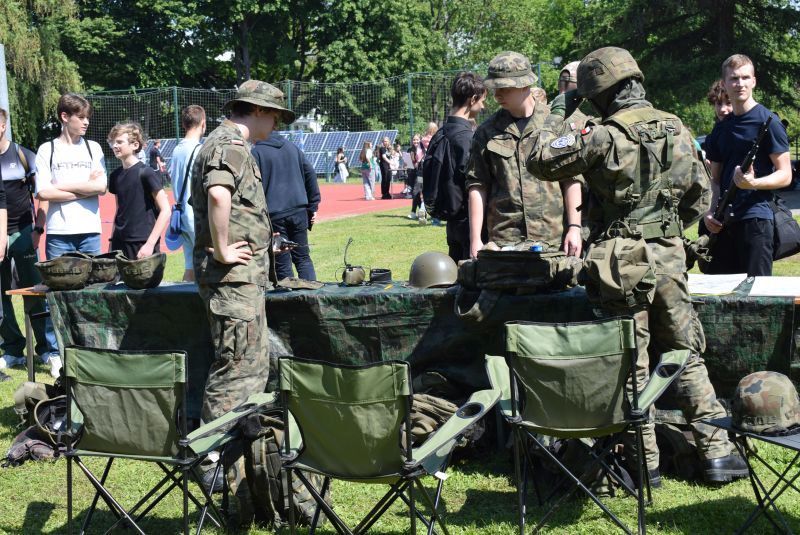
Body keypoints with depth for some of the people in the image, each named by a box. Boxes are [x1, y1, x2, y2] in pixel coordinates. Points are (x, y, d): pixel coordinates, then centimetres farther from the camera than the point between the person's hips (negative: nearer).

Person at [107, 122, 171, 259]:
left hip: (142, 246, -6)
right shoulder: (115, 176, 11)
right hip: (119, 244, 6)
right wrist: (112, 242, 13)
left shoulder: (146, 173, -8)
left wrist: (150, 244, -16)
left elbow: (165, 211, -11)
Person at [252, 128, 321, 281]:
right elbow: (310, 174, 12)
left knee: (282, 265, 3)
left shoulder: (256, 152, -4)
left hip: (274, 215, -4)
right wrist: (313, 206, 14)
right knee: (303, 258, 14)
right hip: (299, 211, 4)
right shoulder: (292, 146, 12)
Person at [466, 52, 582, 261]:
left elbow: (572, 180, 4)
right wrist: (475, 239, 1)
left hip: (552, 239, -1)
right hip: (503, 239, 1)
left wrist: (574, 227, -5)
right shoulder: (487, 132, 8)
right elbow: (477, 186, 7)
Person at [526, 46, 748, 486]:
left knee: (631, 363, 4)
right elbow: (700, 195, 12)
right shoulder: (676, 129, 4)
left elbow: (540, 162, -8)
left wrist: (560, 117, 4)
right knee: (686, 355, 14)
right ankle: (716, 452, 16)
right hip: (670, 256, 5)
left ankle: (645, 463, 9)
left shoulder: (603, 136, -13)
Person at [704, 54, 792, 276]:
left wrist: (753, 183, -24)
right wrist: (711, 211, 3)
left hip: (756, 217, -6)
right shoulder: (720, 129, 16)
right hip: (723, 222, 6)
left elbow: (785, 175, -6)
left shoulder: (767, 121, -3)